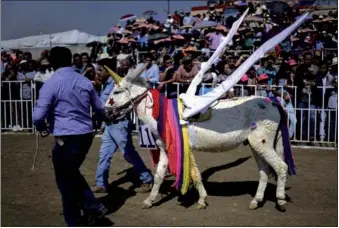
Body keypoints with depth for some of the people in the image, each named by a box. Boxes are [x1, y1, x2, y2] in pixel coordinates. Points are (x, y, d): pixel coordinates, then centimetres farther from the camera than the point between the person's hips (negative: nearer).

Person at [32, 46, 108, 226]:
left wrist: (42, 127, 8)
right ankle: (93, 207, 19)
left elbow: (38, 117, -16)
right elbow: (100, 109, 17)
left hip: (66, 138, -6)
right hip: (86, 135, 6)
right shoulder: (84, 81, 7)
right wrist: (107, 118, 40)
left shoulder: (51, 84, -10)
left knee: (65, 180, 11)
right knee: (72, 173, 26)